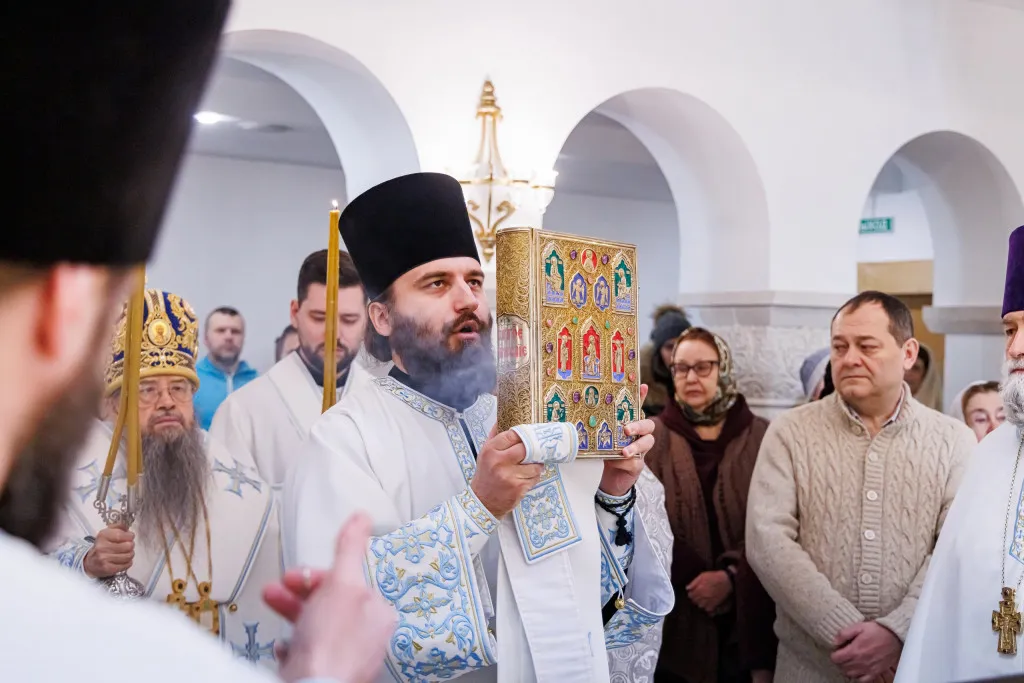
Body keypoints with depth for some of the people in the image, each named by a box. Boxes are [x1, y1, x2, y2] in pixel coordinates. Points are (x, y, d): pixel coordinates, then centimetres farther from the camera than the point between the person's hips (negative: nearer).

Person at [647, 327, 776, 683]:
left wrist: (732, 578, -14)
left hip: (745, 616, 1)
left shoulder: (761, 437, 2)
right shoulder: (652, 437, 1)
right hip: (676, 617, 0)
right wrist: (694, 579, -12)